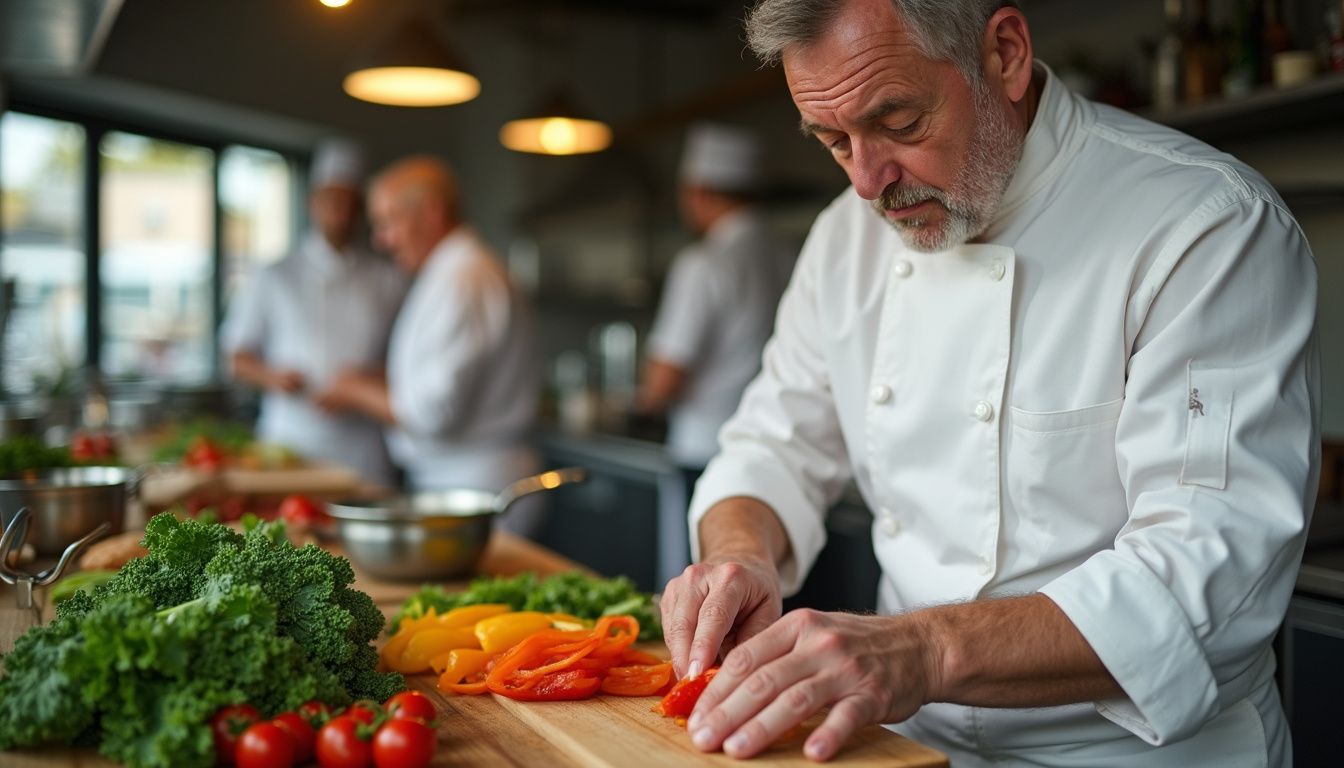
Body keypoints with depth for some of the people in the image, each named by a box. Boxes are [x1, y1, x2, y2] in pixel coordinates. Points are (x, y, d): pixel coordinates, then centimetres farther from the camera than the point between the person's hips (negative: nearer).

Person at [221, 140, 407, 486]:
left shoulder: (388, 280, 9)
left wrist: (372, 378, -8)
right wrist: (270, 376, -10)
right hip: (291, 444, 0)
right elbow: (238, 359, 11)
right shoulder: (275, 278, 9)